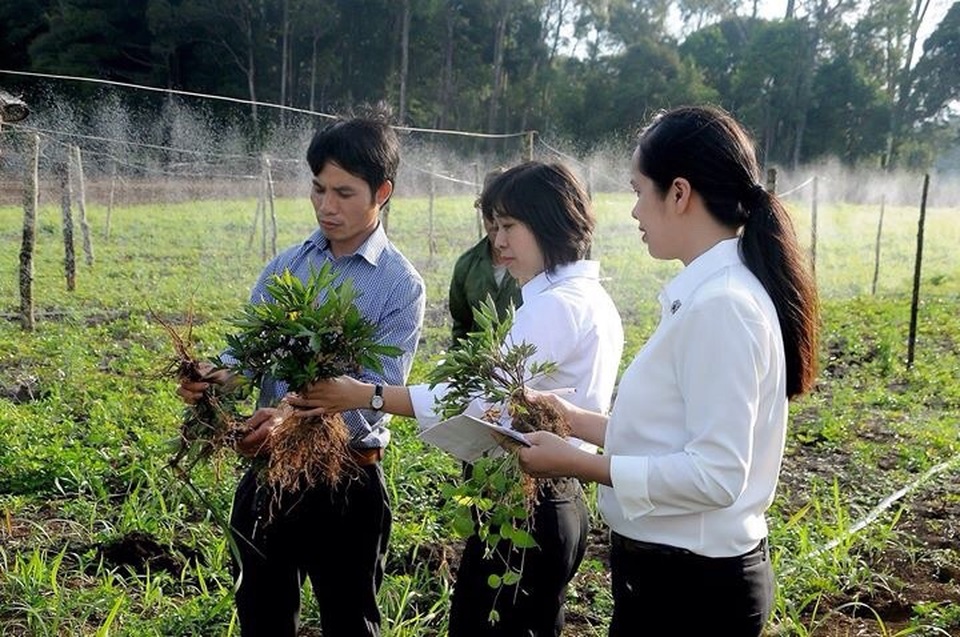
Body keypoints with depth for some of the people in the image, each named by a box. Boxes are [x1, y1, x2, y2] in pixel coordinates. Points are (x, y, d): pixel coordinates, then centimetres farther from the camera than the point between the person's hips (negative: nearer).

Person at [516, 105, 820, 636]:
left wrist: (576, 463, -20)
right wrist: (577, 419, 9)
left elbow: (715, 475, -25)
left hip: (689, 584, -8)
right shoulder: (708, 291, 6)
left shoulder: (719, 304, -23)